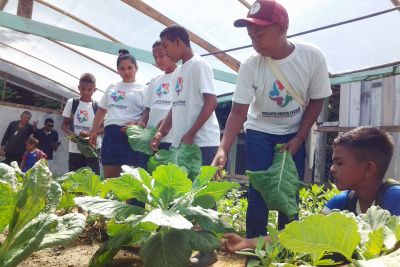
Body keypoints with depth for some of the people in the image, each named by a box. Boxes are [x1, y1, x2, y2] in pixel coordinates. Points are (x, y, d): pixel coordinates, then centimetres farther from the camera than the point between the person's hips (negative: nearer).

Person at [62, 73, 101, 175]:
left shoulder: (98, 106, 2)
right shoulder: (71, 102, 5)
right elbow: (64, 125, 8)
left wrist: (91, 133, -18)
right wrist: (72, 134, -13)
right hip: (75, 149, 2)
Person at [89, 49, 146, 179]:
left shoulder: (142, 89, 5)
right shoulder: (111, 88, 20)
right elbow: (101, 110, 25)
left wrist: (136, 124, -21)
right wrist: (94, 131, 18)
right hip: (111, 134, 5)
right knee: (109, 176, 5)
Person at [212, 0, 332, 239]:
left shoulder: (312, 57, -19)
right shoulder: (250, 66, -20)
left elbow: (317, 101, -7)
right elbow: (238, 112, -19)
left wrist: (298, 139, -12)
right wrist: (224, 149, -32)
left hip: (295, 134, 1)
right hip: (259, 132, 0)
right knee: (259, 191, -6)